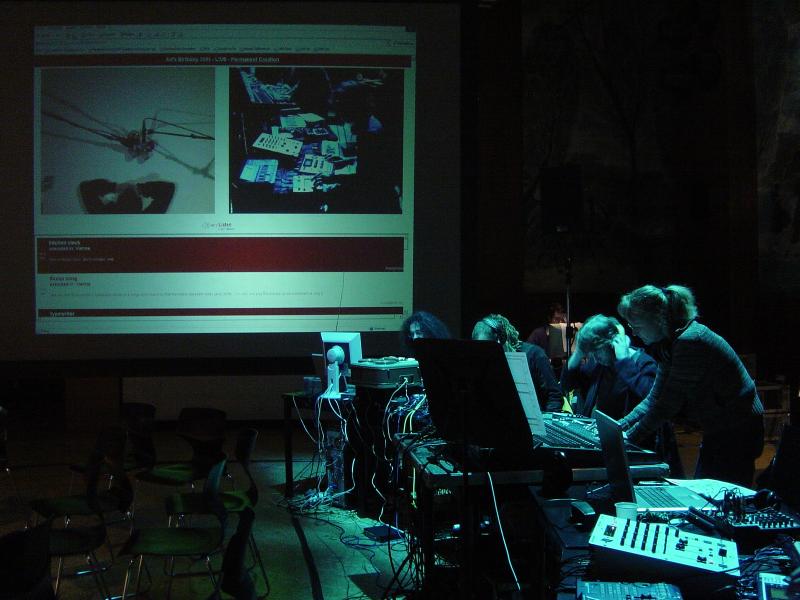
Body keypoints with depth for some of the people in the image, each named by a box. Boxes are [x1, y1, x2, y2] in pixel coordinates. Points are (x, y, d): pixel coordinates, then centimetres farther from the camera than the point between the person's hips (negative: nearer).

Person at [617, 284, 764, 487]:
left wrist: (629, 438, -17)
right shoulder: (668, 344, 7)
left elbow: (668, 404, -23)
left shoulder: (690, 343, -24)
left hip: (737, 432, -10)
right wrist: (620, 425, 2)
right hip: (719, 431, 10)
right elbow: (655, 398, 10)